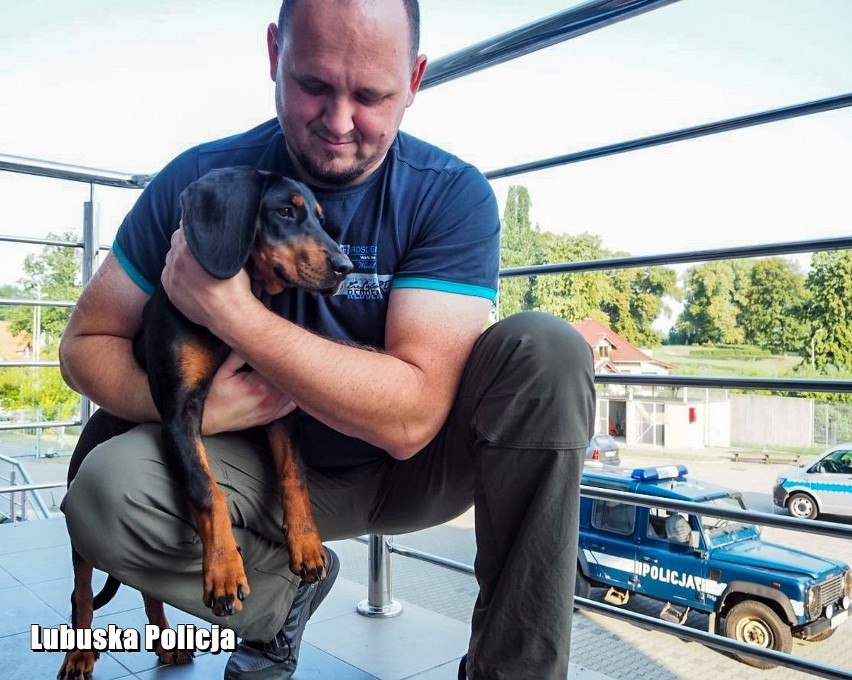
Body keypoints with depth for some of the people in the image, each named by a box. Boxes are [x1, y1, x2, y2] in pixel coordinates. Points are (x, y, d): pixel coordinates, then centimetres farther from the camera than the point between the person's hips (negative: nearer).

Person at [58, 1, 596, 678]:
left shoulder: (451, 195, -18)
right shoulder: (200, 181, -11)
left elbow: (410, 419, -27)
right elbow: (87, 342, -2)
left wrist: (228, 310, -29)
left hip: (412, 469, -1)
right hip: (278, 470, 2)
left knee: (547, 348, -27)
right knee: (106, 490, -26)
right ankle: (282, 597, 7)